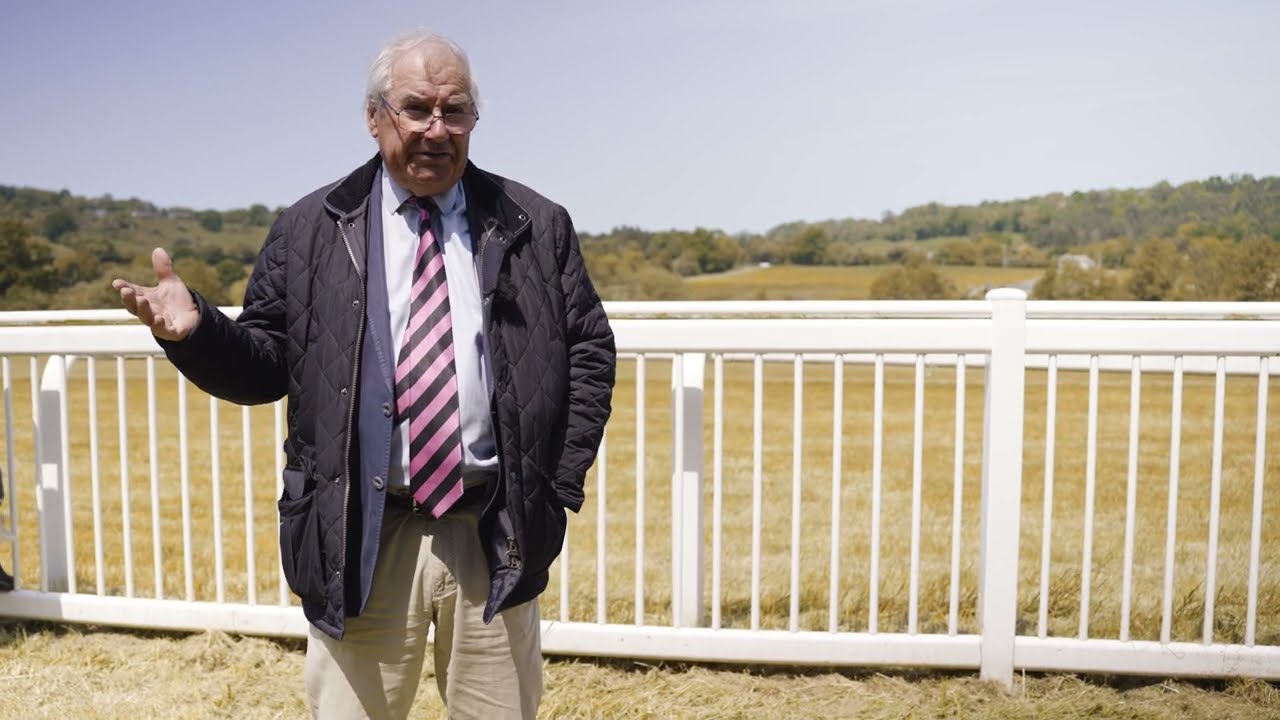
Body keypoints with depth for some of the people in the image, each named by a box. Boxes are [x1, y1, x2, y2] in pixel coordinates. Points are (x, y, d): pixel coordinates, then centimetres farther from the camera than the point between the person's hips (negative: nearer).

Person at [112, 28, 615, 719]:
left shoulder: (536, 227, 5)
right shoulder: (309, 230, 4)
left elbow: (589, 350, 5)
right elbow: (265, 363, 6)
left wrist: (563, 481, -2)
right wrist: (195, 331, -15)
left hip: (495, 533, 1)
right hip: (359, 539, 0)